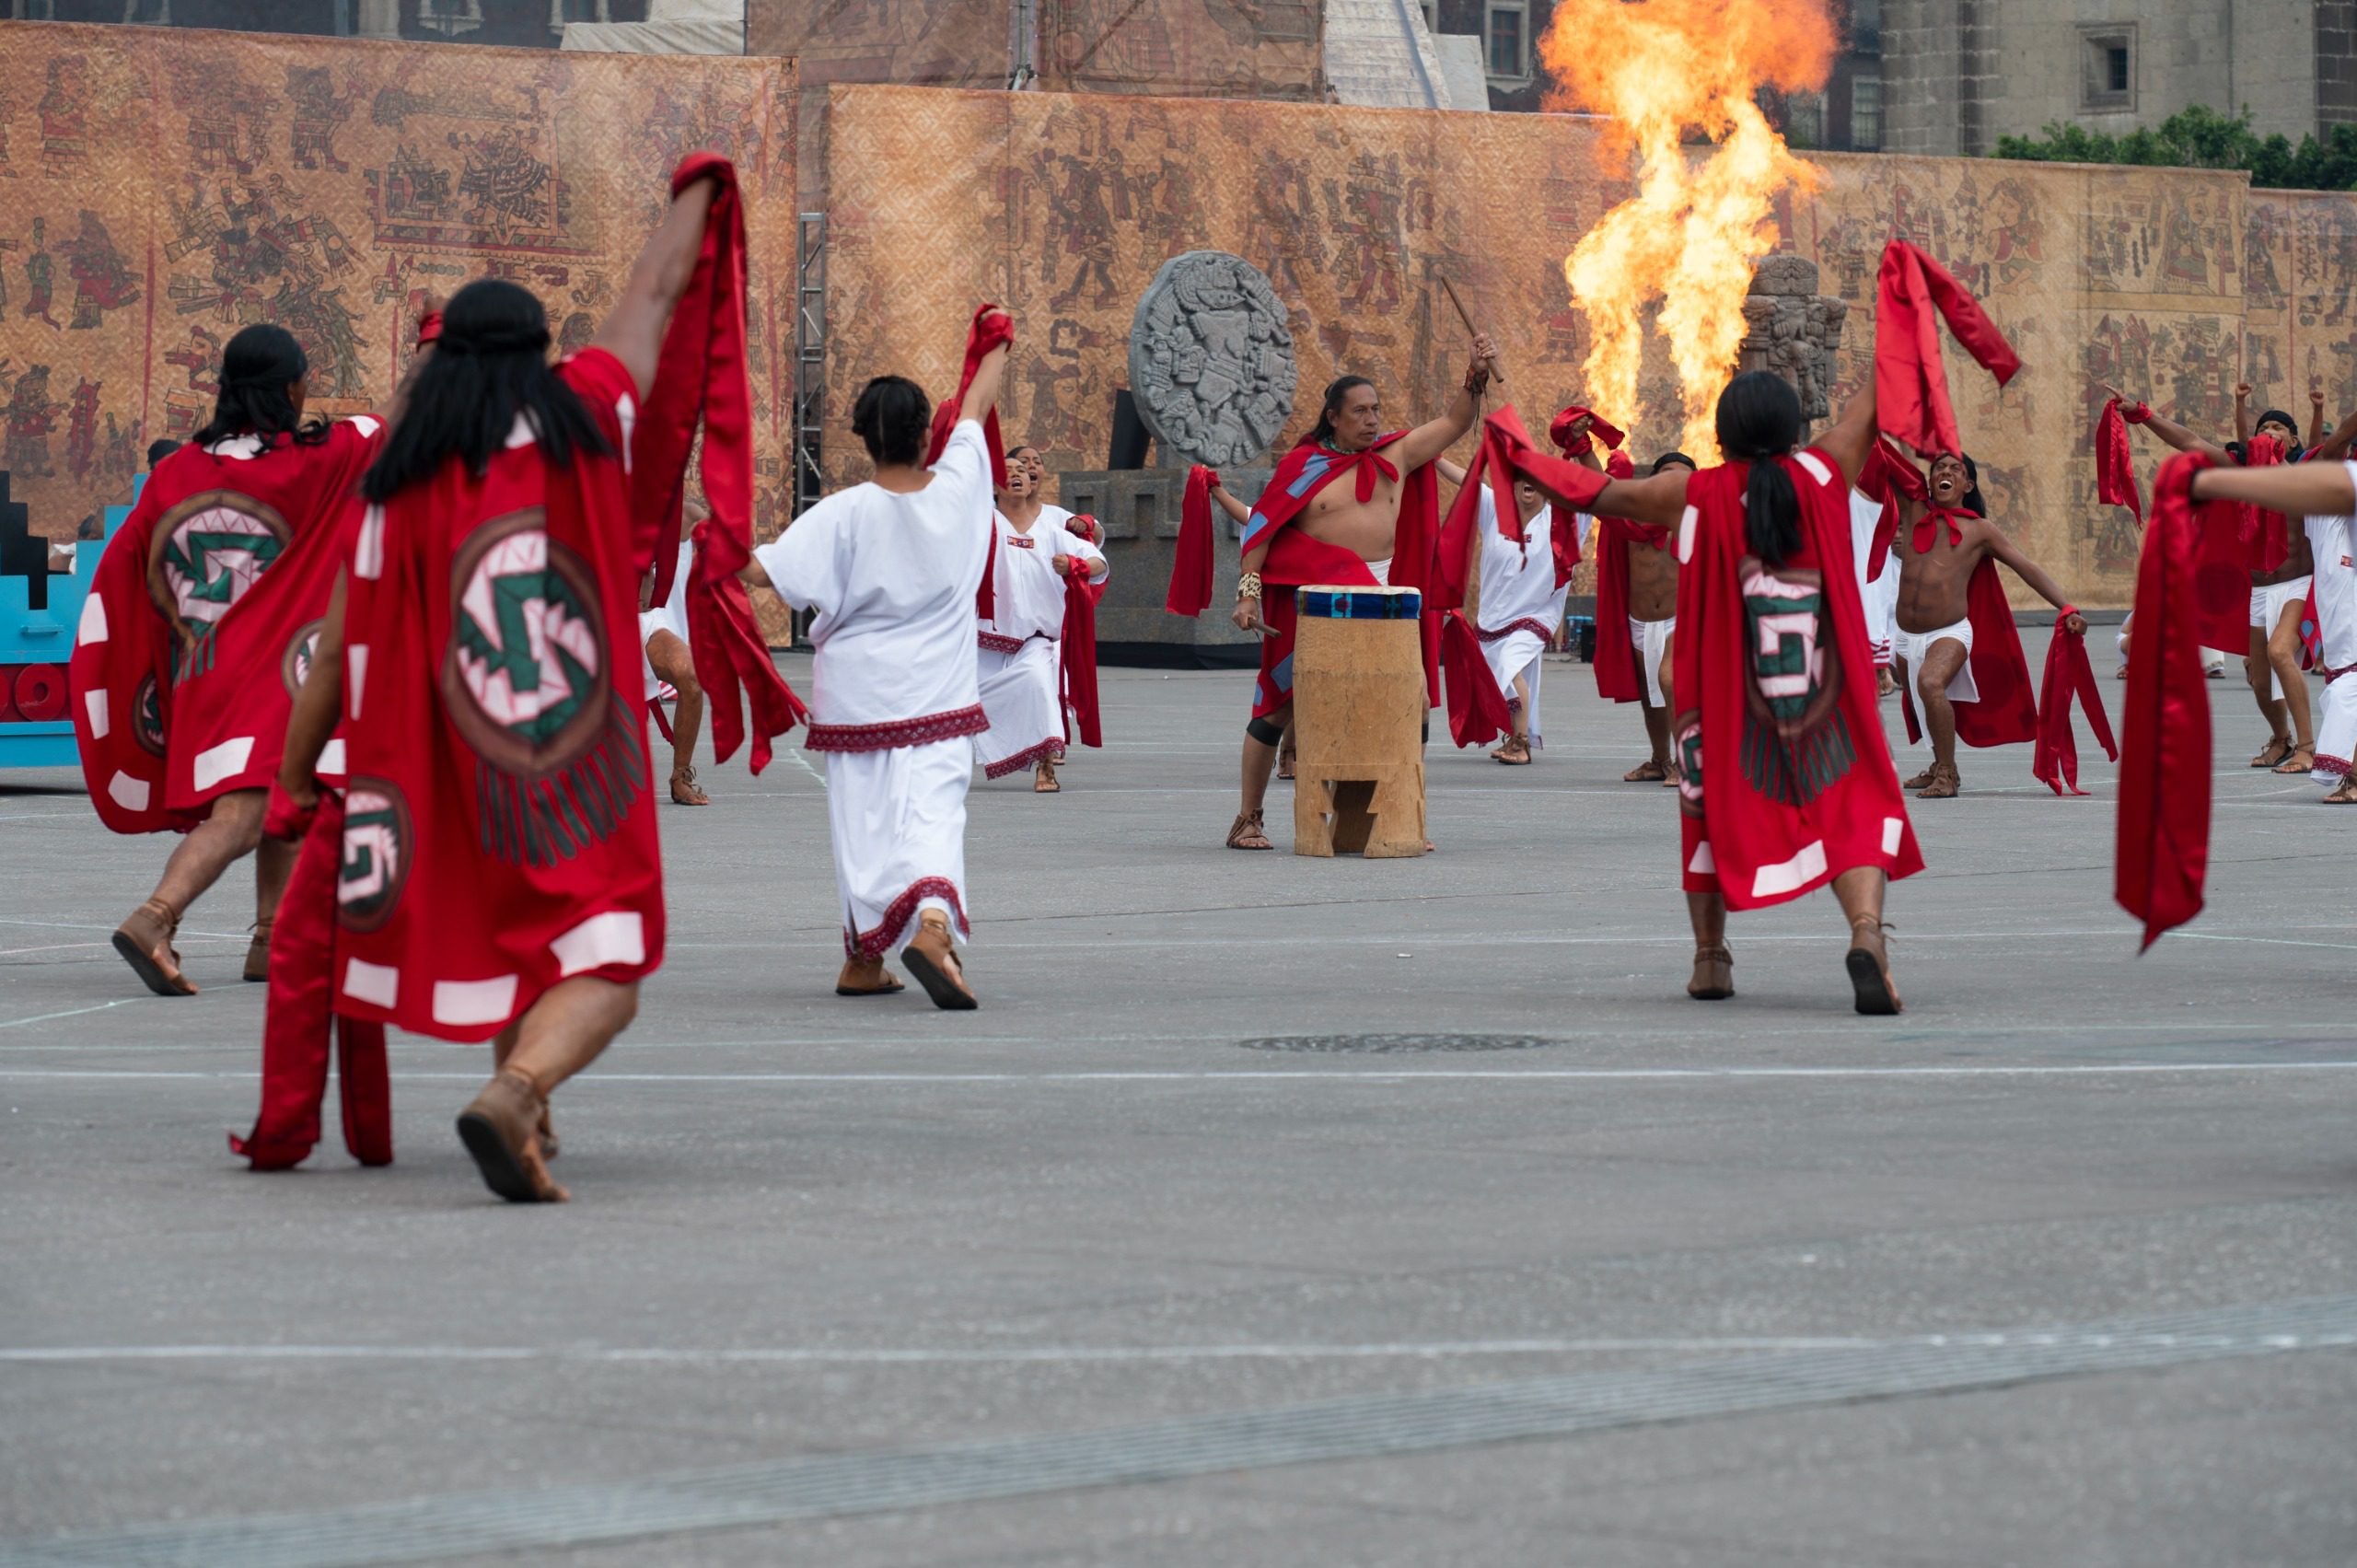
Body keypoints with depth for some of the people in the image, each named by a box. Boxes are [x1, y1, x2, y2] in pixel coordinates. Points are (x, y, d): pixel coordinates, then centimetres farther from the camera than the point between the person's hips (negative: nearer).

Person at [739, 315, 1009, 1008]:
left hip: (860, 695, 0)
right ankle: (933, 918, -34)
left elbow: (764, 569, -19)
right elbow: (976, 405, 12)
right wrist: (998, 347, 27)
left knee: (864, 815, 11)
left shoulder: (844, 515, -14)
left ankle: (864, 959, 20)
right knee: (934, 808, -6)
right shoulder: (957, 488, -6)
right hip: (939, 694, 0)